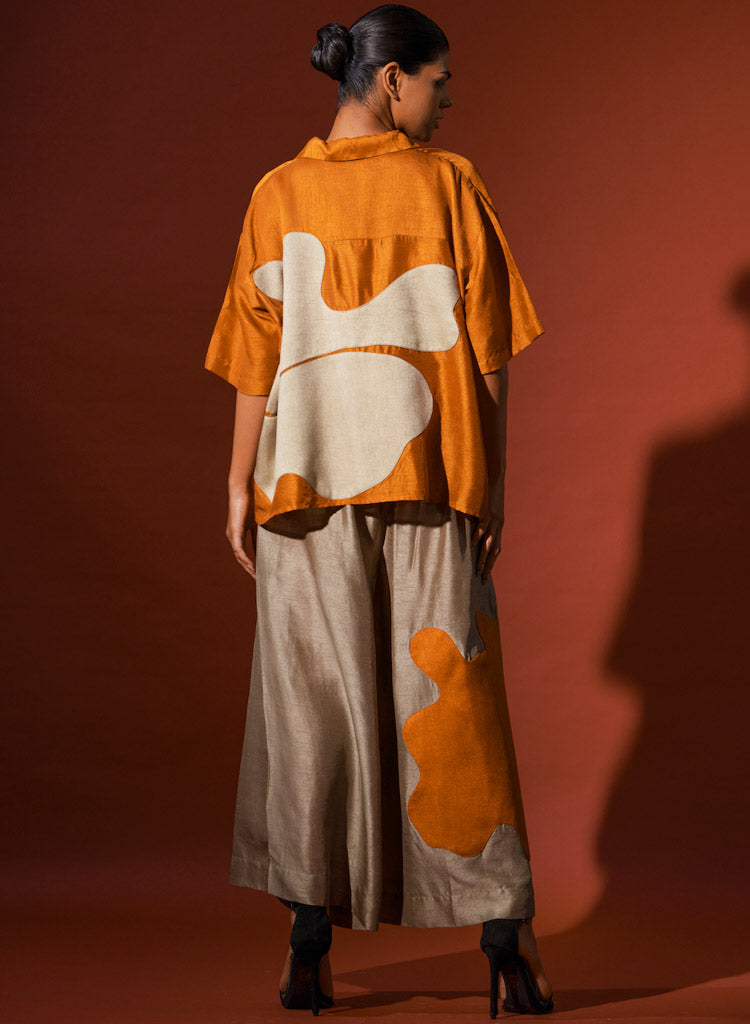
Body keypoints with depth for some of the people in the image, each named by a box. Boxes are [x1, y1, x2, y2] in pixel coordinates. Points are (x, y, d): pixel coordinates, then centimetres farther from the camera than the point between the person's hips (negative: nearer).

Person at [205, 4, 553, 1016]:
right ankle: (506, 934, 6)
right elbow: (489, 354, -2)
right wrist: (492, 482, 3)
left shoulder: (279, 194, 3)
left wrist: (241, 487, 7)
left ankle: (311, 940, 7)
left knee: (314, 700, 6)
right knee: (450, 699, 4)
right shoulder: (451, 183, 0)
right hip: (431, 477, -1)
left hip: (308, 479, 1)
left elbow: (255, 359, 2)